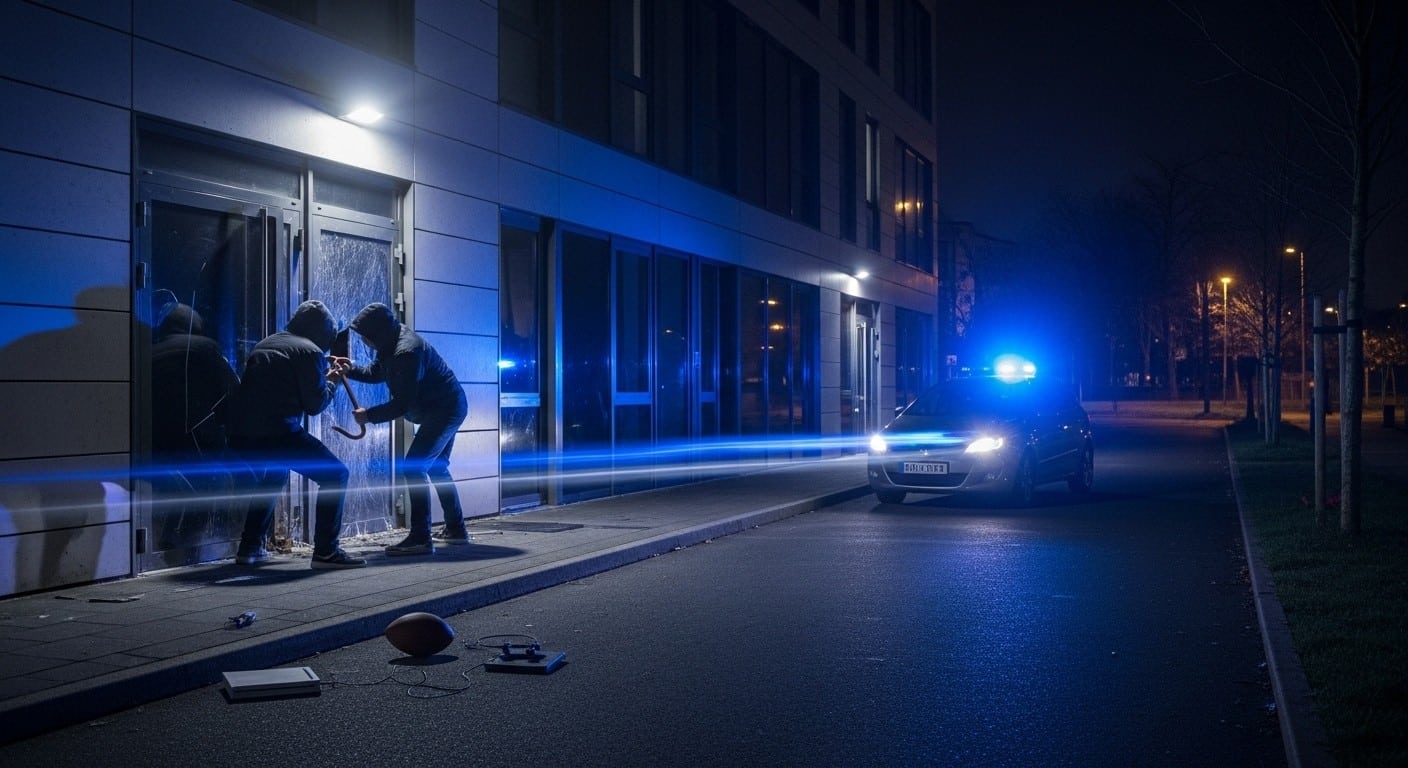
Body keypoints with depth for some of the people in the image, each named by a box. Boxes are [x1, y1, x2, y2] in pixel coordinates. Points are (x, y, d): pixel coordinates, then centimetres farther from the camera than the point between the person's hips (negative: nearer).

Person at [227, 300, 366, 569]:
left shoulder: (266, 344, 24)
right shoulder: (309, 351, 0)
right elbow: (315, 404, 0)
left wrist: (325, 372, 32)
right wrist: (333, 381, 18)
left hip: (240, 434, 8)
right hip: (276, 433, -8)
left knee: (273, 475, 35)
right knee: (335, 475, 1)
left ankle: (250, 547, 33)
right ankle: (326, 551, -6)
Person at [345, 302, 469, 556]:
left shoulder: (406, 352, -28)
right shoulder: (392, 343, 3)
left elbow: (402, 403, -27)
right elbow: (375, 373, 18)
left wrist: (369, 415, -19)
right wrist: (349, 370, 3)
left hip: (444, 410, -11)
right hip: (445, 408, 11)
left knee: (413, 468, -15)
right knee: (436, 468, 20)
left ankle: (420, 538, -17)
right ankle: (455, 530, 29)